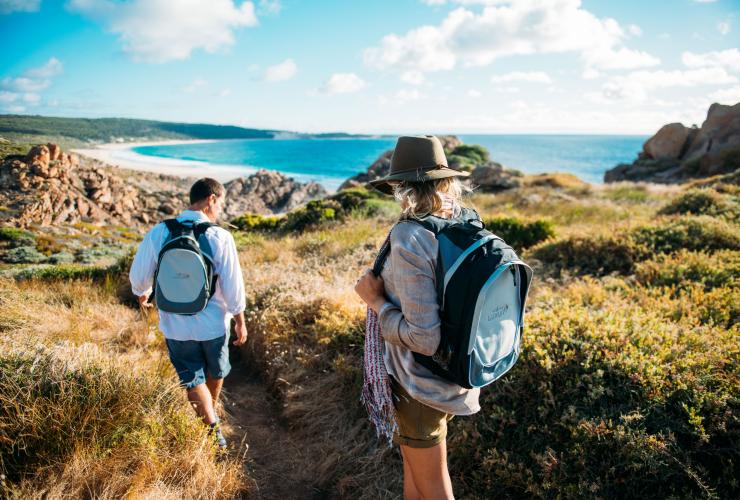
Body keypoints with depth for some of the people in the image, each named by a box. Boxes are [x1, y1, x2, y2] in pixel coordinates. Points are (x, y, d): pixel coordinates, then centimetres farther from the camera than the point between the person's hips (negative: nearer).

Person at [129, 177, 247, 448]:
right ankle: (212, 409, 50)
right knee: (216, 372, 26)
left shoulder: (158, 233, -10)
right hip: (213, 324, 0)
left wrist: (142, 294, 24)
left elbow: (138, 274, 1)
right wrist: (240, 322, -1)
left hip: (176, 326, 1)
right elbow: (233, 286, -13)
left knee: (193, 381, 15)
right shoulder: (220, 237, -16)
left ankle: (213, 429, 11)